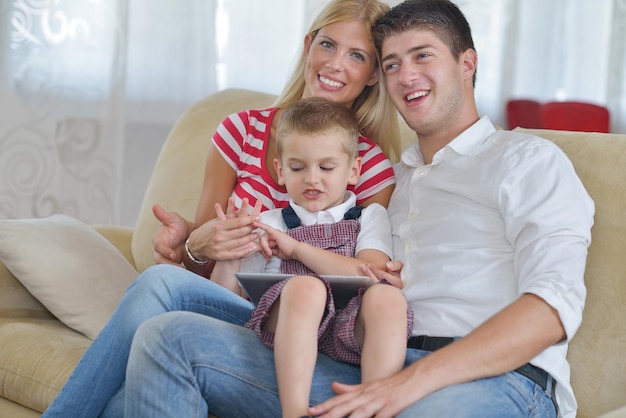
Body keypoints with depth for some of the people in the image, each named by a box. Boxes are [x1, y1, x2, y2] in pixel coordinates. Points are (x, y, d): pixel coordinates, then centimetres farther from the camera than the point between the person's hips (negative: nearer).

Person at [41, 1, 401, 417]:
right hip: (219, 302, 3)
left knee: (160, 282, -32)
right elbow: (202, 250, 13)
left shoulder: (373, 166, -1)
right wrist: (195, 245, -13)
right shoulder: (243, 130, 7)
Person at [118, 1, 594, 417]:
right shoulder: (392, 179, 32)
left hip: (496, 378, -6)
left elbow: (555, 304, -7)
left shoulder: (528, 160, 11)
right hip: (375, 376, 7)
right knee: (169, 336, -10)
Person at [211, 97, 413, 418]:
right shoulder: (267, 226, 24)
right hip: (286, 329, 0)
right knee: (304, 287, -35)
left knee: (387, 296, -33)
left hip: (351, 330, 0)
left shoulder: (370, 218, 23)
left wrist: (297, 248, -2)